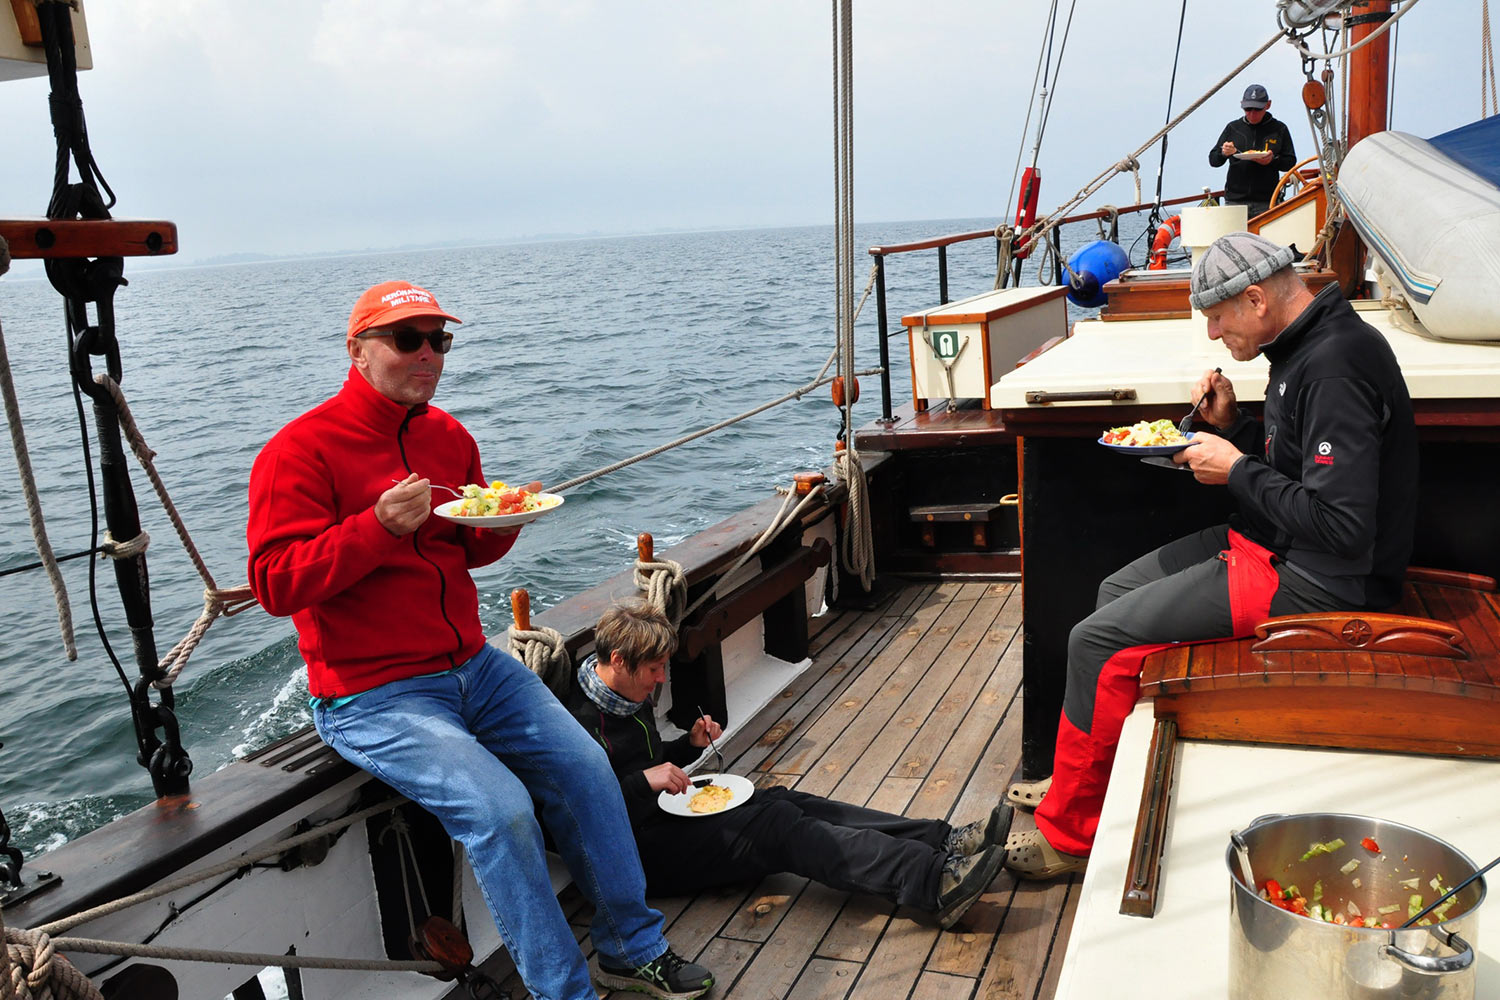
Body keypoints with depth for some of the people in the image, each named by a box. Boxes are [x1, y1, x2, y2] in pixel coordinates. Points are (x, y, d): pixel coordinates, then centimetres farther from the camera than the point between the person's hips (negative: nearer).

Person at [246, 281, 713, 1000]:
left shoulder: (449, 437, 10)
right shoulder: (300, 451, -11)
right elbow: (274, 583, -17)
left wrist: (501, 524, -3)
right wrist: (378, 527, -28)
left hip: (474, 667, 7)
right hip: (373, 696, -7)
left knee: (584, 767, -4)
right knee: (501, 809, -23)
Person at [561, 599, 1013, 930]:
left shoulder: (632, 696, 11)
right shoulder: (582, 720, -19)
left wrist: (689, 743, 7)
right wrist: (644, 782, -28)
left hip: (671, 813, 9)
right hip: (644, 850, -9)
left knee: (787, 802, -10)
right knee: (778, 826, -22)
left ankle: (946, 842, -19)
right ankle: (935, 884, -31)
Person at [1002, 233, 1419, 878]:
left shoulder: (1336, 367, -24)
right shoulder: (1306, 347, 9)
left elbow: (1342, 522, -29)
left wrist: (1237, 471, -17)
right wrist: (1234, 428, 3)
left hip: (1311, 582, -11)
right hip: (1275, 547, 11)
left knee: (1098, 641, -13)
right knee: (1117, 591, 16)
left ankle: (1069, 832, 3)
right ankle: (1086, 782, 23)